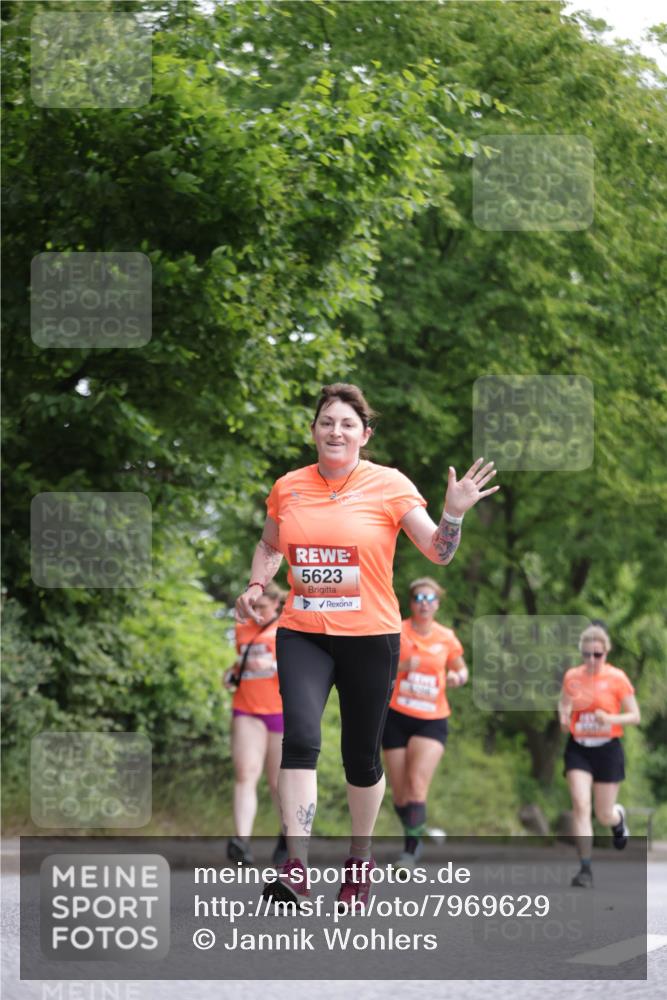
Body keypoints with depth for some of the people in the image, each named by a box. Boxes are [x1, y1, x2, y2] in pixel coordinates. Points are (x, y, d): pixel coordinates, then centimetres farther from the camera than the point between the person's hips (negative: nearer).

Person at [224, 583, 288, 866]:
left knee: (278, 781, 5)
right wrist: (232, 674, 9)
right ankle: (242, 842, -29)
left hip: (282, 713, -2)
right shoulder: (243, 630, 14)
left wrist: (271, 665, -22)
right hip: (247, 712, 2)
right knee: (245, 773, -16)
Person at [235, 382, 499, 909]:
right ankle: (296, 869, -22)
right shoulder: (288, 488, 5)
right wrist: (256, 585, 6)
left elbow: (438, 552, -2)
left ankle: (361, 857, 32)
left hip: (370, 637, -1)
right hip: (302, 634, 1)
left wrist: (454, 513, -20)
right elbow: (270, 544, 23)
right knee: (300, 737, -19)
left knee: (362, 757, 7)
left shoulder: (389, 485, -4)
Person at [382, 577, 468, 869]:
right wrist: (402, 666, -20)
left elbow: (461, 669, 19)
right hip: (396, 716, 1)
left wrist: (458, 677, -4)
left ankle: (411, 849, -21)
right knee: (400, 792, 4)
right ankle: (412, 836, 30)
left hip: (432, 719, 0)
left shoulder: (446, 638, 4)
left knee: (418, 783, -20)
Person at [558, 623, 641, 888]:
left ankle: (619, 818, 44)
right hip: (578, 749, 2)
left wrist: (611, 718, -22)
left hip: (607, 749, -2)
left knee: (604, 816, 5)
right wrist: (563, 716, -3)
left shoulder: (616, 678, -8)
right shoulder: (572, 677, 1)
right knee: (580, 805, -15)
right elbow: (563, 704, 20)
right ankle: (585, 868, -13)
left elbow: (635, 716, -4)